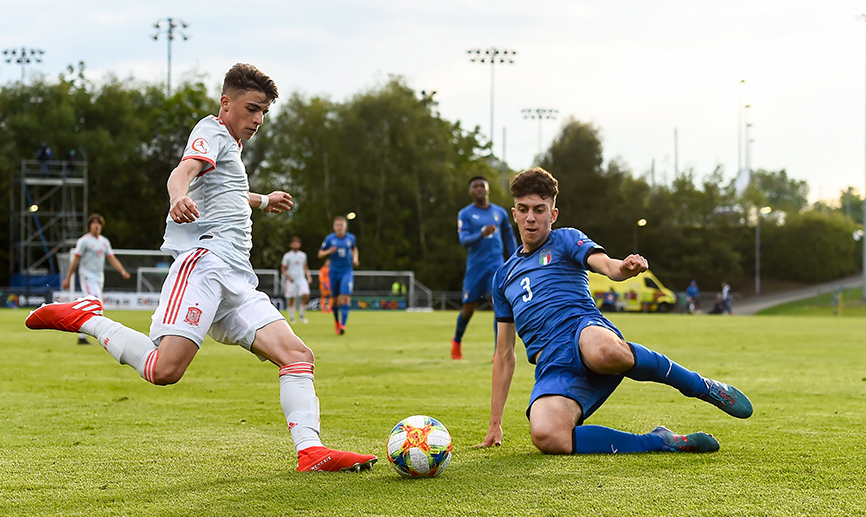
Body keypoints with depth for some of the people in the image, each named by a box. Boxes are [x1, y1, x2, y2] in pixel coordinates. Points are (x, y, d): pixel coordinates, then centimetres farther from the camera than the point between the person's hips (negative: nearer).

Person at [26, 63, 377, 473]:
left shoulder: (230, 146, 33)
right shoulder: (212, 132, 5)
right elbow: (182, 172, -18)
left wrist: (262, 201, 71)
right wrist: (180, 196, -41)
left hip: (237, 280, 10)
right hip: (204, 257, -9)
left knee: (297, 355, -7)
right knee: (165, 370, -26)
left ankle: (310, 451, -16)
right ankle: (86, 319, -7)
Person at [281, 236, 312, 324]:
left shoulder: (303, 255, 10)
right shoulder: (287, 255, -2)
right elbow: (283, 268, -1)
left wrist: (308, 276, 9)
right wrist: (288, 276, -15)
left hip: (301, 278, 3)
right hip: (292, 280, -3)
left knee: (305, 295, -14)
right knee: (291, 299, -1)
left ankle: (301, 315, 2)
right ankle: (291, 317, 12)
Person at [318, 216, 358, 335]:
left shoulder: (351, 238, 2)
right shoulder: (329, 239, -3)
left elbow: (355, 249, 23)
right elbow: (320, 254, 3)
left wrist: (355, 258, 4)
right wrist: (329, 251, -17)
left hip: (346, 271, 0)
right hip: (334, 271, 0)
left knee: (345, 297, -17)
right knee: (335, 299, 6)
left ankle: (343, 324, -20)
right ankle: (336, 320, 32)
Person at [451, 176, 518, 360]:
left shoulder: (500, 213, 10)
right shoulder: (465, 214, 1)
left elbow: (509, 238, 20)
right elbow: (464, 240, -12)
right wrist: (482, 234, -29)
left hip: (496, 264, 1)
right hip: (475, 265, -1)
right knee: (468, 307, 6)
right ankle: (457, 341, 34)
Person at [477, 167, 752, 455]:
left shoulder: (566, 240, 17)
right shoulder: (505, 276, 29)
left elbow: (605, 264, -6)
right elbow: (504, 353, 29)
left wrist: (624, 268, -32)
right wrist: (495, 422, 22)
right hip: (552, 369, 3)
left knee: (605, 352, -45)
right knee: (546, 437, -34)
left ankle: (704, 388, -17)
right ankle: (659, 442, -18)